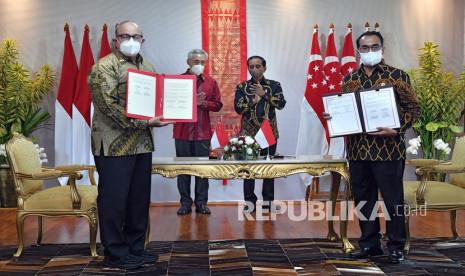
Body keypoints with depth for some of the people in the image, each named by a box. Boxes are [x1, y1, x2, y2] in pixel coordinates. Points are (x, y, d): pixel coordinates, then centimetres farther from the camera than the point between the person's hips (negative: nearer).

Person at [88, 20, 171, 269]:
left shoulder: (147, 67, 16)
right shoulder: (104, 67, -7)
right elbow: (108, 106, -17)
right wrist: (143, 122, -21)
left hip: (143, 144, 7)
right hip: (114, 145, -7)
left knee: (140, 199, 12)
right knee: (114, 200, 0)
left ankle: (135, 248, 25)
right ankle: (115, 254, 12)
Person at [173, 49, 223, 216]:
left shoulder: (211, 82, 9)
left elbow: (217, 105, 6)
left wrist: (203, 103, -11)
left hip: (203, 132, 1)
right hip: (182, 131, -1)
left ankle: (201, 203, 13)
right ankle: (185, 203, 12)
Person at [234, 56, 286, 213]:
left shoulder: (274, 85, 6)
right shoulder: (242, 87, 6)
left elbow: (281, 104, -8)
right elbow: (238, 108, -4)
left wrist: (264, 94, -14)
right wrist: (253, 100, -14)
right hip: (249, 132, 0)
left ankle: (268, 201, 13)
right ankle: (250, 201, 7)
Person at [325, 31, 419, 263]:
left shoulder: (397, 76, -1)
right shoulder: (350, 79, 11)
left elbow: (413, 108, -2)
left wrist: (396, 130, -17)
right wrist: (331, 117, -4)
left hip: (387, 149, -4)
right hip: (357, 149, 4)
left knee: (392, 199, 2)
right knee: (363, 198, 11)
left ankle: (396, 246, 16)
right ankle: (369, 243, 24)